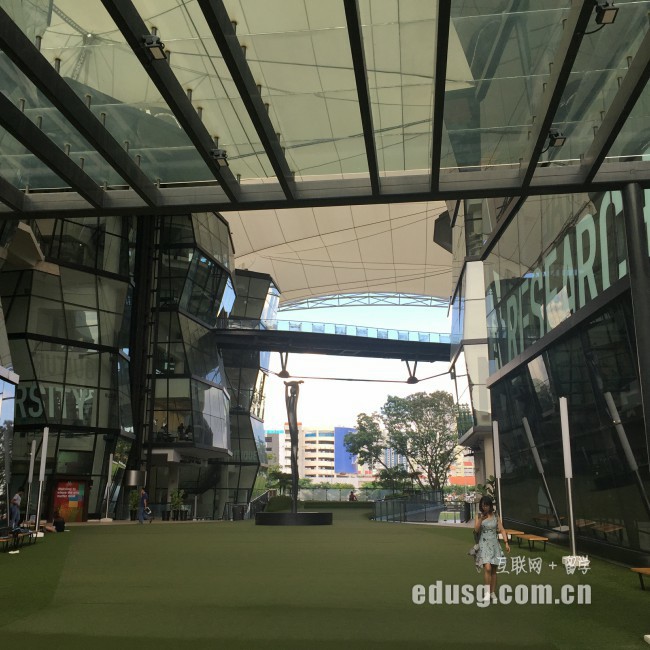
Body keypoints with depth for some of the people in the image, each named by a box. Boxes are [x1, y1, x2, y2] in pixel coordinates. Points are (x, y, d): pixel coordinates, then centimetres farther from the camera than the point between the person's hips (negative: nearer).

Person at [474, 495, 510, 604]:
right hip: (484, 544, -3)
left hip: (494, 544, 3)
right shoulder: (479, 515, -1)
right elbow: (476, 530, -9)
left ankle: (493, 593, 19)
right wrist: (480, 519, -24)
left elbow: (502, 530, 2)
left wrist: (506, 543, -7)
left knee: (494, 570, 7)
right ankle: (487, 591, -6)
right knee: (487, 568, -19)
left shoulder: (495, 516, 3)